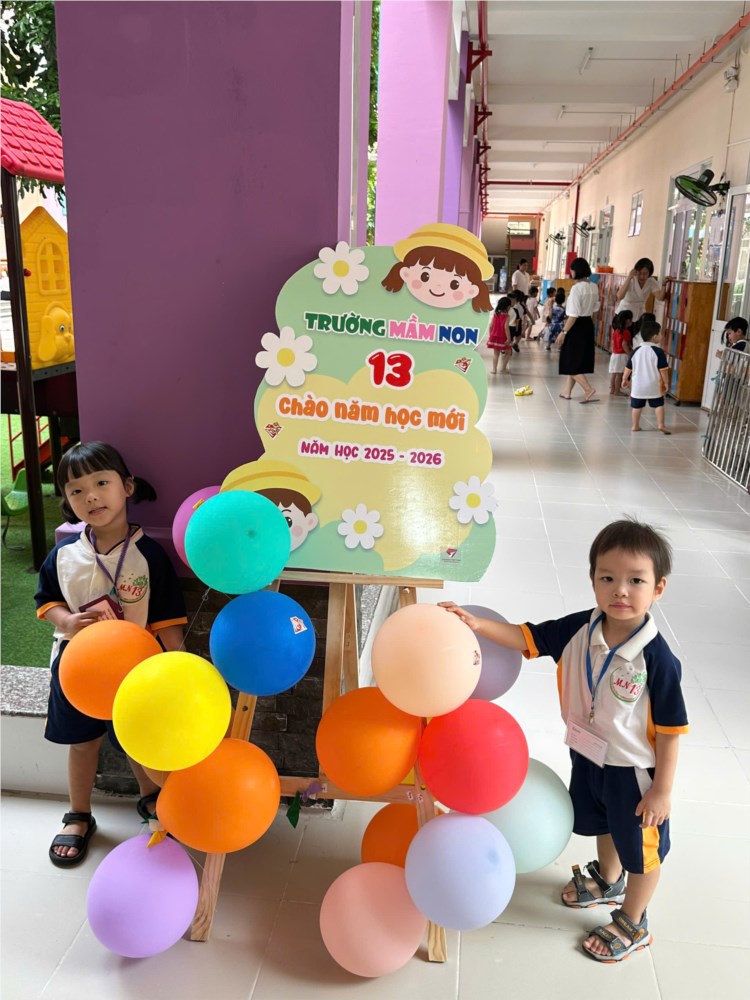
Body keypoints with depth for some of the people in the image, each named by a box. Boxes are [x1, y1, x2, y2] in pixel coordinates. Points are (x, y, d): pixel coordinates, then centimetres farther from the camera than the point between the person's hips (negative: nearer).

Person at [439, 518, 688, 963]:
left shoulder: (657, 659, -31)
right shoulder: (579, 630, -19)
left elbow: (670, 729, -22)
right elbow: (527, 637, -11)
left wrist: (662, 790, -15)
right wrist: (476, 623, -26)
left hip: (635, 772, -5)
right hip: (588, 756, 5)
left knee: (641, 847, 19)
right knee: (602, 826, 31)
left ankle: (632, 924, 44)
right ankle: (608, 880, 61)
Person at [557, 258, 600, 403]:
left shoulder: (576, 288, -18)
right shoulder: (594, 287, 6)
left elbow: (573, 315, -21)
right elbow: (594, 309, 12)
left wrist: (563, 332, -17)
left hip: (577, 326, -8)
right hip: (588, 325, 8)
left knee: (571, 361, 2)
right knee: (576, 360, 16)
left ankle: (589, 389, -8)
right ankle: (567, 391, 24)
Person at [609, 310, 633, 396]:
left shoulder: (616, 330, 9)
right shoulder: (626, 332, -15)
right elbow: (624, 344, -21)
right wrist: (630, 354, -16)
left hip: (614, 354, 8)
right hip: (622, 355, -8)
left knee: (613, 373, 10)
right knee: (619, 373, -3)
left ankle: (612, 389, 16)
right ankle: (617, 391, -1)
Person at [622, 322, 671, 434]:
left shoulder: (636, 351, 2)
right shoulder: (658, 352, -11)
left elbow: (628, 367, 7)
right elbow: (663, 369, -11)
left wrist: (625, 379, 20)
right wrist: (666, 382, 0)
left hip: (638, 385, 3)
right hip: (654, 386, -3)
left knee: (636, 405, 10)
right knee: (658, 404, 4)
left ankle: (635, 425, 16)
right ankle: (661, 424, -3)